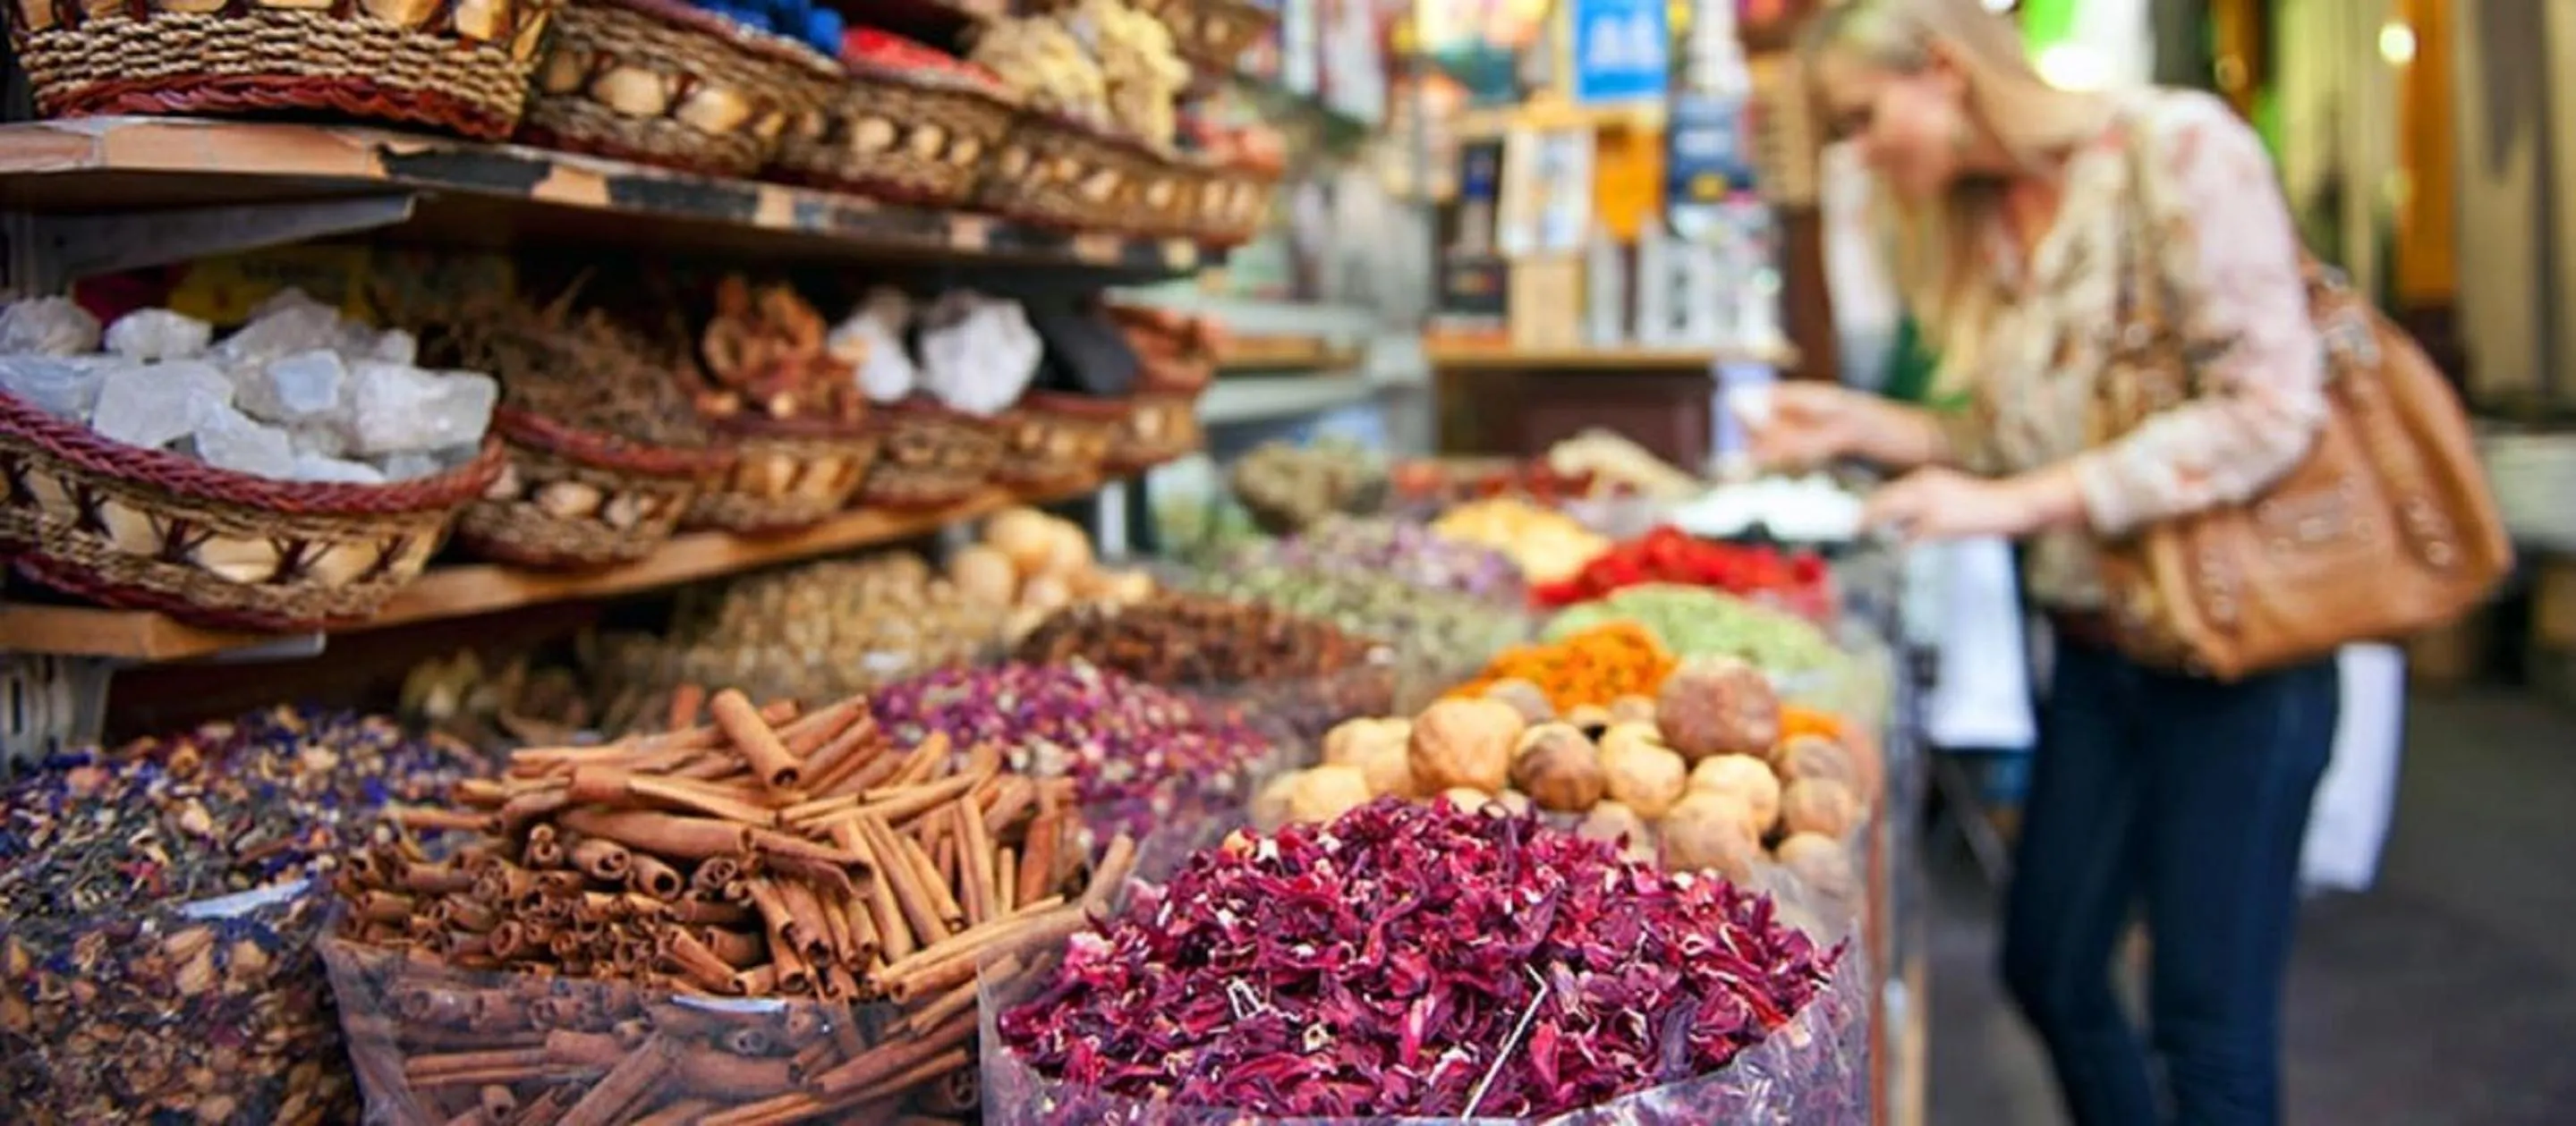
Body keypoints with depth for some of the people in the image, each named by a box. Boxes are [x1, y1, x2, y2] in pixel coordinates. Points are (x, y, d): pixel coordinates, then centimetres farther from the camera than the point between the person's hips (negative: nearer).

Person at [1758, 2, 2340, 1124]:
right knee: (2048, 968, 14)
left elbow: (2268, 409, -19)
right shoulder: (1980, 223, 8)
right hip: (2094, 644, 7)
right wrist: (1862, 424, 2)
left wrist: (2015, 503, -21)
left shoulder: (2176, 146, -13)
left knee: (2209, 1025, 1)